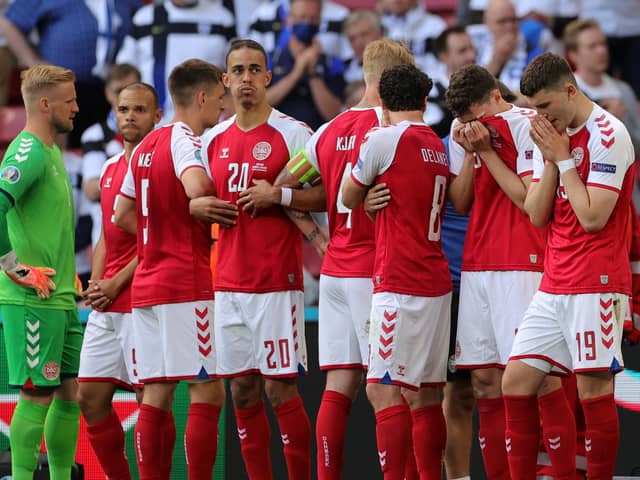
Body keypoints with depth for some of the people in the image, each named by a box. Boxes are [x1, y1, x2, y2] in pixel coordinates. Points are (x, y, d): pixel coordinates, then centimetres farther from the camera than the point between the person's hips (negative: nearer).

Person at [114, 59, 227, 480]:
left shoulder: (146, 146, 16)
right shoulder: (186, 140, -10)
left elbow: (123, 215, 20)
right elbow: (196, 187, -31)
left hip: (147, 285, 9)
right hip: (188, 285, -9)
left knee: (157, 395, 7)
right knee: (208, 392, -7)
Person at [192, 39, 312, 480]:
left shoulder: (292, 133, -3)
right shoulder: (213, 140, 14)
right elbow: (202, 199, 25)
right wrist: (198, 206, 3)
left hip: (277, 282, -6)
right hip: (229, 282, 6)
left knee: (280, 389, -7)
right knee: (242, 390, 6)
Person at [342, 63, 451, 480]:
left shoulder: (384, 138, -7)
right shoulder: (440, 146, 14)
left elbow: (349, 198, 4)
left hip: (399, 284, -8)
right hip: (436, 280, 8)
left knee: (384, 390, -10)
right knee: (424, 395, 10)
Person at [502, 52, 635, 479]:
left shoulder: (608, 135, -11)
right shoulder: (554, 135, 14)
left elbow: (593, 217, -17)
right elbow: (537, 215, 9)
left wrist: (563, 159, -11)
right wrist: (551, 159, -3)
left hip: (596, 284, -8)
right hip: (554, 284, 8)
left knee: (595, 391, -6)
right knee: (516, 382, 3)